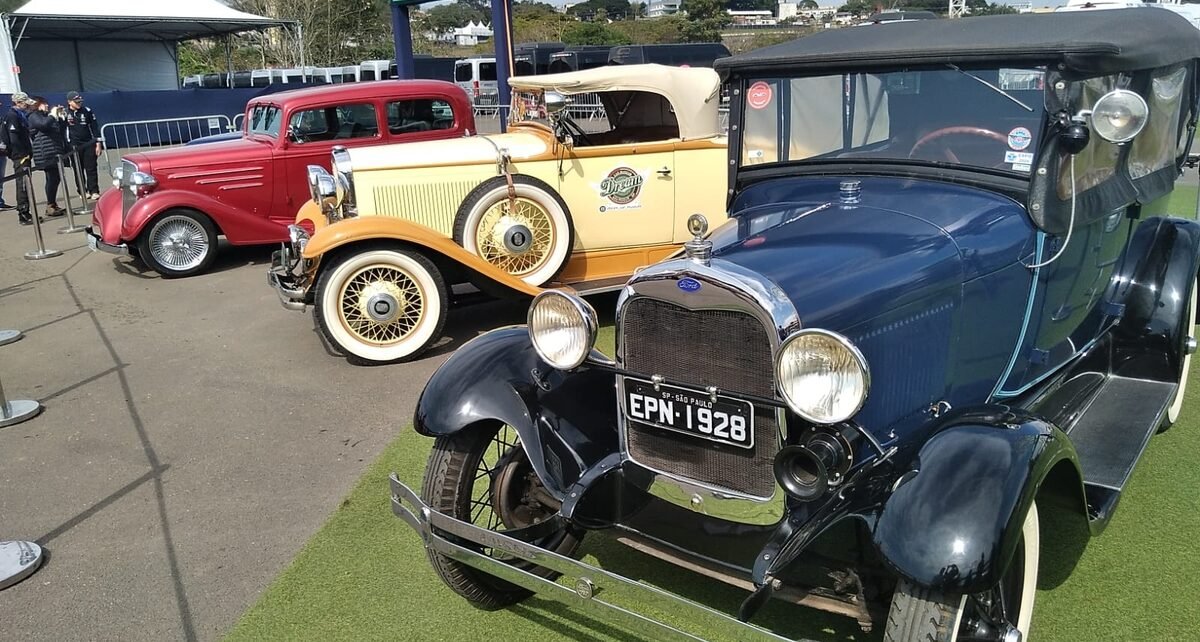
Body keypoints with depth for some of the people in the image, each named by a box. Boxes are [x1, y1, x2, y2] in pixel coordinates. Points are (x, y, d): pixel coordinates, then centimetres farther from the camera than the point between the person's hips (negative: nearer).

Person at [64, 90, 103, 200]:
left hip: (89, 144, 0)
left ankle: (94, 191, 4)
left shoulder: (87, 111, 2)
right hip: (74, 146, 0)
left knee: (91, 169, 0)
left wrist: (98, 144, -1)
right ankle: (83, 191, 14)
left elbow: (94, 127, 3)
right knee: (79, 170, 5)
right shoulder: (65, 113, -2)